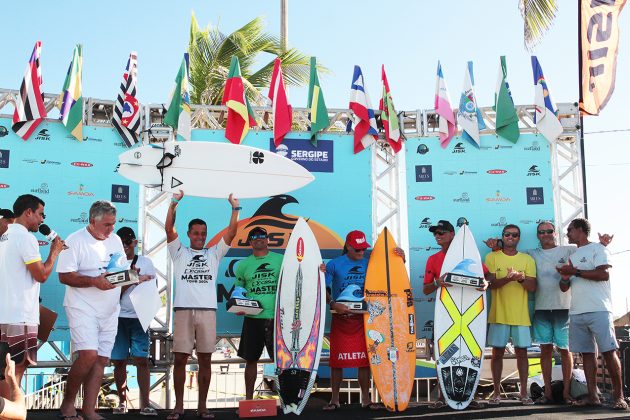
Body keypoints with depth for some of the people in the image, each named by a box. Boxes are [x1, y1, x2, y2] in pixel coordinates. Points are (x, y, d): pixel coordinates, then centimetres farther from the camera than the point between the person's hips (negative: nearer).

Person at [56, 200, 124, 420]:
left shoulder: (115, 240, 12)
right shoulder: (75, 241, -8)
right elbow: (64, 276, -12)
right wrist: (94, 281, -24)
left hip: (109, 311, 7)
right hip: (83, 308, -7)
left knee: (101, 360, 4)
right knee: (88, 355, -19)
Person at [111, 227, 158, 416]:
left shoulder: (145, 262, 9)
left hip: (139, 317, 0)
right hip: (118, 317, 1)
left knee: (142, 359, -5)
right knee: (119, 361, 4)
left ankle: (145, 403, -4)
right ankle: (122, 401, 15)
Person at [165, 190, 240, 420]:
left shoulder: (214, 253, 15)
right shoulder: (179, 252, 11)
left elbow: (231, 232, 6)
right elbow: (169, 228, -1)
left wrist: (235, 208, -2)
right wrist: (174, 202, -9)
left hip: (208, 310, 2)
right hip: (184, 310, -1)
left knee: (205, 360, 4)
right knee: (180, 358, 0)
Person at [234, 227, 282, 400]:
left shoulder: (280, 259, 5)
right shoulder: (244, 264, 10)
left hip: (276, 317, -2)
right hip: (252, 318, 2)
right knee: (251, 359, 9)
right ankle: (248, 398, 20)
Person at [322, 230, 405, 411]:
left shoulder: (370, 264, 5)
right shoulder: (334, 264, -2)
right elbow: (324, 290, -7)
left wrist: (401, 261, -5)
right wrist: (333, 304, -23)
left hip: (363, 318, 2)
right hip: (340, 318, -2)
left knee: (365, 359, 4)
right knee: (337, 360, 2)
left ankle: (366, 399, 15)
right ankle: (334, 399, 14)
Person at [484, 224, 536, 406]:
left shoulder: (527, 259, 8)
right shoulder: (492, 257, 4)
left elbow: (532, 287, 1)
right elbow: (489, 283, -6)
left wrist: (521, 278, -20)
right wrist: (508, 278, -23)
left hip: (521, 315, 1)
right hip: (499, 314, -1)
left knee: (522, 352, 4)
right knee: (497, 352, 2)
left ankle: (524, 392, 11)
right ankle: (496, 392, 10)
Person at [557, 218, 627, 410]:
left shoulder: (597, 249, 3)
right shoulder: (572, 256, 23)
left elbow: (604, 274, -13)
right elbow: (564, 288, 22)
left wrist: (575, 271, -10)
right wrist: (565, 278, -1)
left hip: (598, 310, -7)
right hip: (577, 313, 7)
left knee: (609, 351, -8)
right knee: (587, 353, 4)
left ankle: (618, 396, -4)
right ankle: (592, 396, 6)